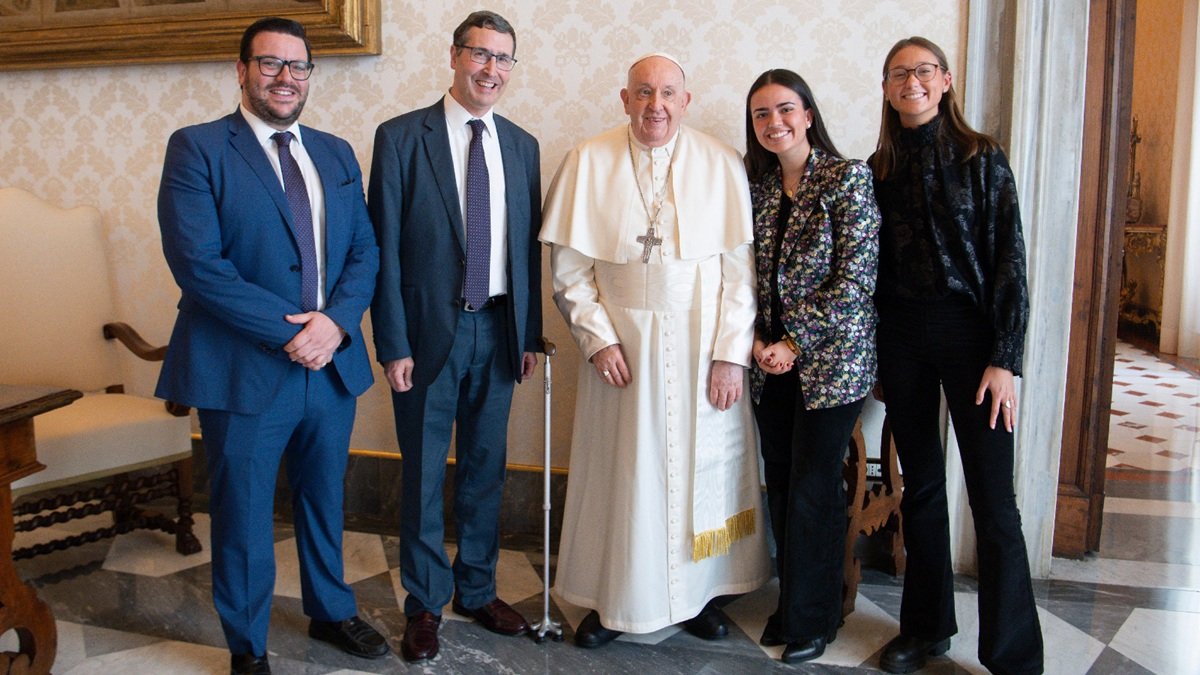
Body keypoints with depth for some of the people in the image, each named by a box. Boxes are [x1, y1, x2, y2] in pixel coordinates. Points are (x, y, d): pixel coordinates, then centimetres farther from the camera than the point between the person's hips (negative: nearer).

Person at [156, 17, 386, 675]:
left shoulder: (335, 153, 10)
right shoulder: (196, 149, -6)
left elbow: (364, 250, 7)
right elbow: (198, 263, -16)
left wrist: (335, 320, -12)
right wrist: (289, 332, -18)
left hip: (332, 363, 5)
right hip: (244, 368, -4)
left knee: (324, 499, 20)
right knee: (243, 515, 10)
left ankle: (330, 611, 42)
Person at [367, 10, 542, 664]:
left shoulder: (521, 145, 7)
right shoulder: (402, 137, -6)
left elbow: (529, 246, 9)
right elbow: (385, 248, -8)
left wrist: (530, 333, 7)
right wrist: (393, 344, -11)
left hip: (498, 328, 4)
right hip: (429, 331, -3)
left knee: (485, 469, 15)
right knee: (424, 475, 9)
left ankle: (478, 590, 33)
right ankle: (425, 603, 27)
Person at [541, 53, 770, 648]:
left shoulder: (721, 164, -2)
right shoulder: (589, 162, -2)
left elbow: (740, 268, -3)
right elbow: (569, 264, 0)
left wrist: (732, 353, -8)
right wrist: (597, 337, -8)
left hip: (702, 344, 1)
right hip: (621, 344, 0)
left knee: (701, 466, 10)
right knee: (620, 470, 7)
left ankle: (698, 592, 28)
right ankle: (612, 597, 23)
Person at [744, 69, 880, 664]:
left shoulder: (847, 177, -8)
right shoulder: (757, 183, 8)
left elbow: (853, 279, -13)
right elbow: (754, 273, 12)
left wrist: (795, 343, -14)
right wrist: (759, 339, -3)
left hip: (829, 358, -5)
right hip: (771, 358, 5)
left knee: (813, 490, 1)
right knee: (779, 482, 11)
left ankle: (812, 618, 19)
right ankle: (791, 603, 28)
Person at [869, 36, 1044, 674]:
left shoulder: (982, 159, -2)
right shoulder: (879, 169, 8)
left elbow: (1009, 261, -6)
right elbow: (875, 264, 11)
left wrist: (1004, 360, -12)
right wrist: (876, 352, 5)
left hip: (968, 331, -4)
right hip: (901, 335, 4)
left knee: (992, 499, -3)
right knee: (920, 485, 13)